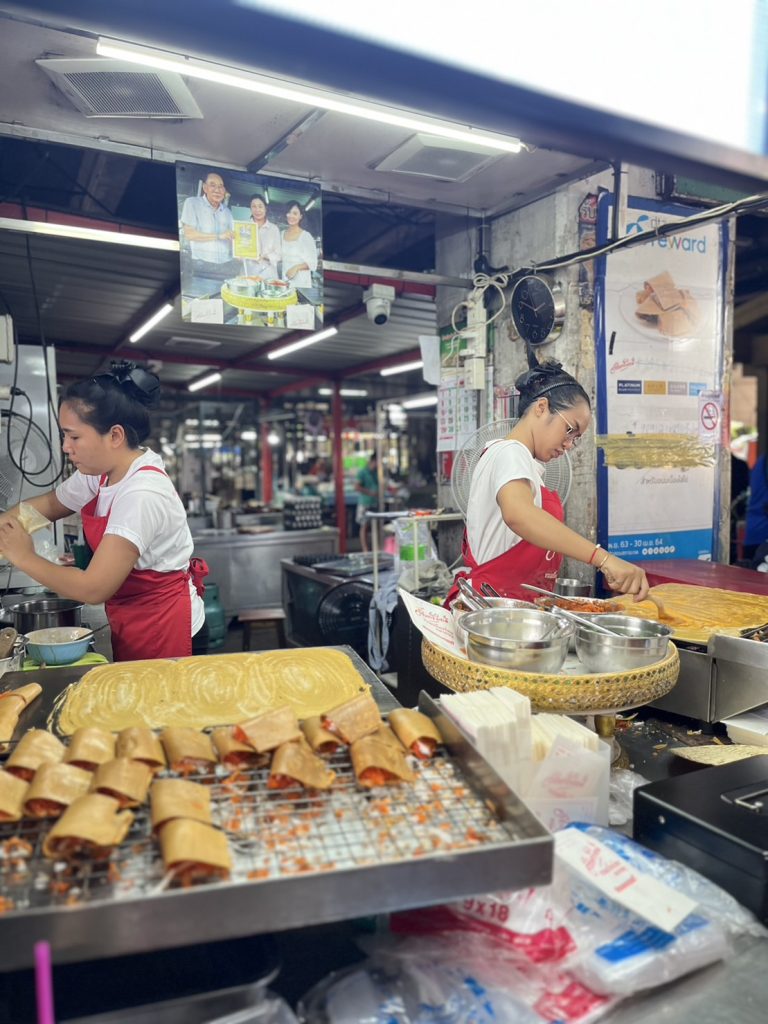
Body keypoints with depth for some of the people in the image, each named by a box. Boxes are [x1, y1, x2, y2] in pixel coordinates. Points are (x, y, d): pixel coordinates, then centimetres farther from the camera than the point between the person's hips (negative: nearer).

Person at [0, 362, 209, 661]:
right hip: (129, 626, 8)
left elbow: (94, 589, -28)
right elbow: (50, 503, 17)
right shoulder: (99, 472, -1)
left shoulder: (142, 494, -28)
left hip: (167, 628, -8)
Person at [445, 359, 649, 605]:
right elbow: (518, 515, -34)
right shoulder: (510, 453, -12)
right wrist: (604, 559, -38)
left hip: (513, 604, 9)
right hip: (494, 602, -9)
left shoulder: (517, 458, 18)